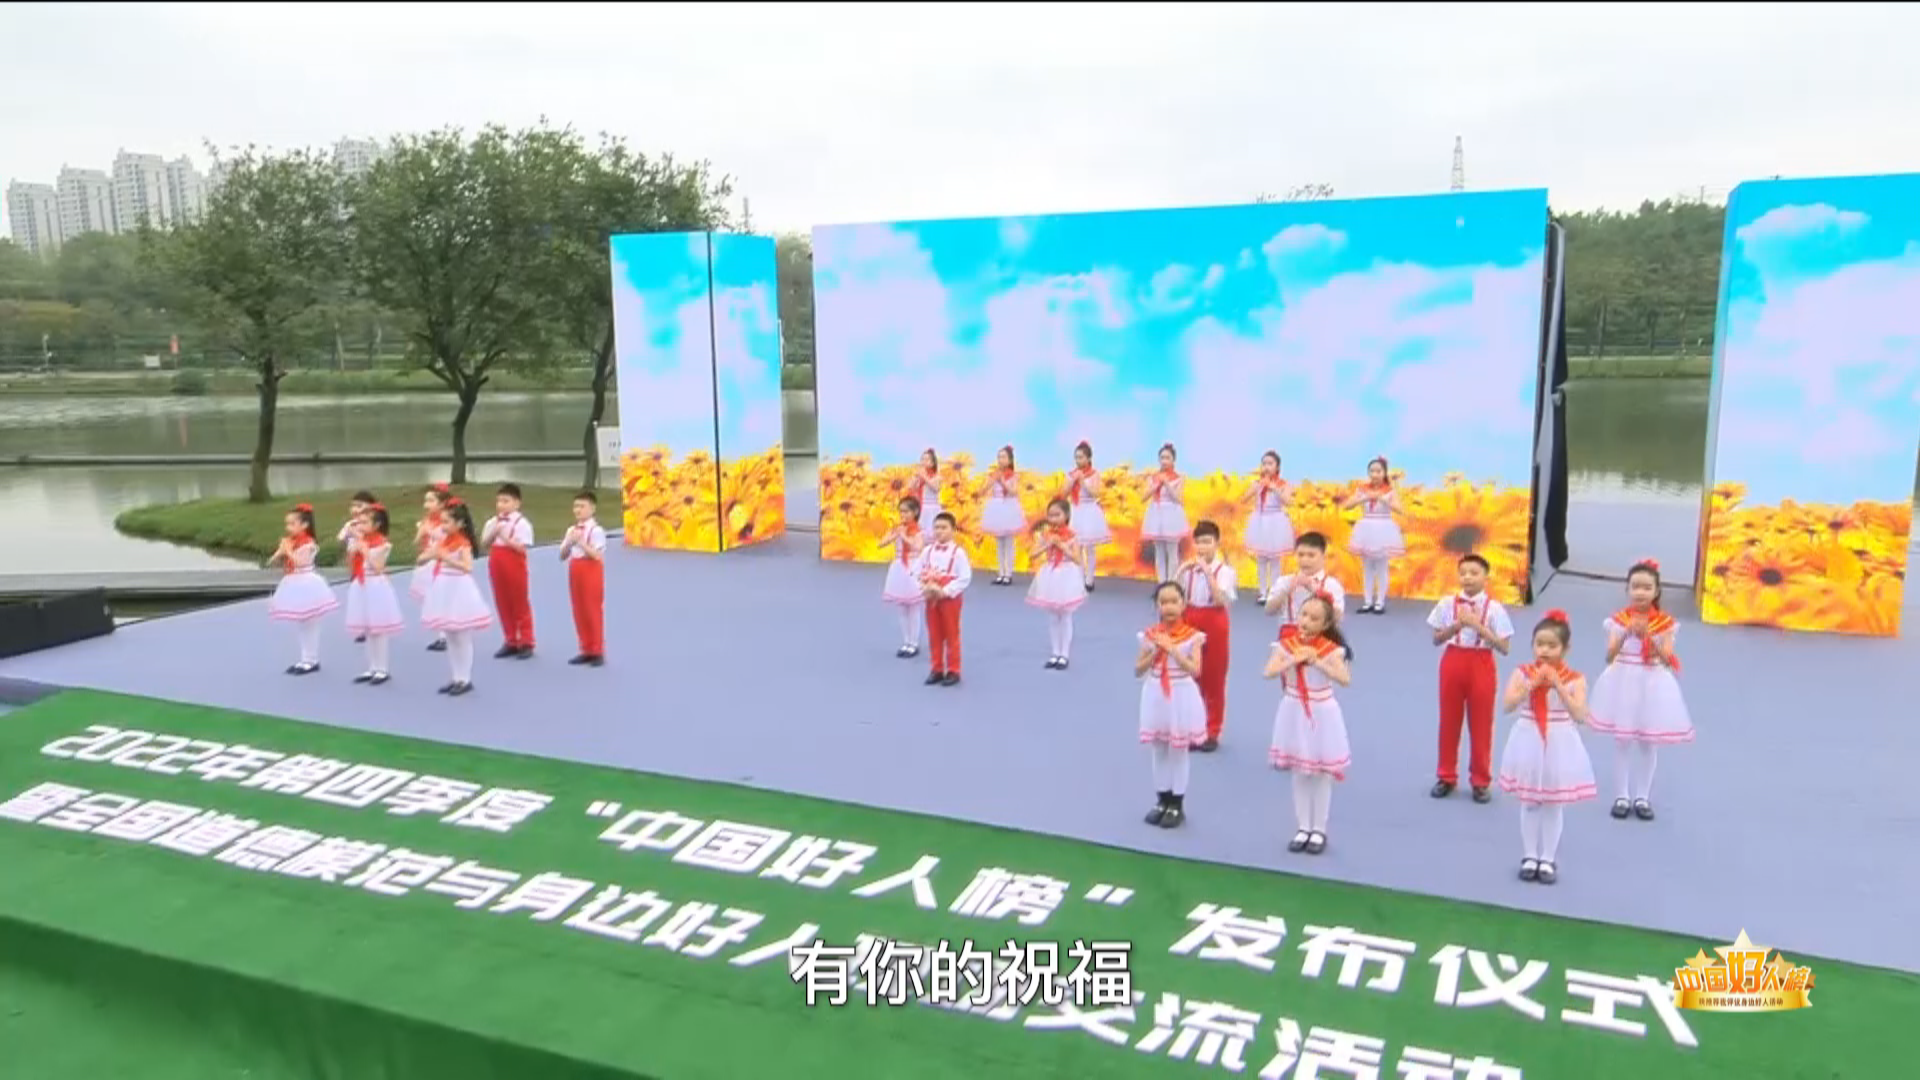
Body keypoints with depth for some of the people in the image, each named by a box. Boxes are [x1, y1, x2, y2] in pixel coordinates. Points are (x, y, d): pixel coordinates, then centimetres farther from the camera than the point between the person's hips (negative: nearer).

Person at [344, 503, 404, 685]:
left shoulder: (383, 543, -11)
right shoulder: (357, 541, 8)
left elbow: (377, 567, -20)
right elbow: (351, 568, 7)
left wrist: (364, 549, -19)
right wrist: (353, 549, -6)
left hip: (376, 588, -7)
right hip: (361, 587, 7)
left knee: (379, 630, -1)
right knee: (367, 630, 12)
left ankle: (383, 670, 8)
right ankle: (372, 669, 21)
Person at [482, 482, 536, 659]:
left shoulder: (522, 523, -10)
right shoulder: (492, 522, 8)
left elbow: (521, 548, -17)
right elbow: (485, 543, 7)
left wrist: (504, 537, -23)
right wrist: (494, 533, -10)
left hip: (515, 567, -6)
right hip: (496, 566, 6)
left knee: (520, 605, 2)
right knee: (502, 605, 10)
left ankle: (526, 643, 10)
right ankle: (510, 642, 20)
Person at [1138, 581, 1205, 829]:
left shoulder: (1192, 636, -9)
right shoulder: (1150, 635, -1)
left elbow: (1196, 670, -19)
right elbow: (1138, 671, -2)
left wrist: (1172, 649, -22)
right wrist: (1155, 651, -15)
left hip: (1181, 697, -3)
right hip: (1156, 697, 3)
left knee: (1178, 752, 5)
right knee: (1159, 751, 13)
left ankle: (1177, 805, 16)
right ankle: (1163, 801, 25)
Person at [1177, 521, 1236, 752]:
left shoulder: (1225, 571, -9)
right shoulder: (1188, 569, 2)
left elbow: (1222, 601, -23)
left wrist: (1208, 572, -26)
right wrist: (1182, 569, -14)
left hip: (1214, 625, -3)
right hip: (1190, 624, 4)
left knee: (1214, 680, 6)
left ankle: (1212, 733, 17)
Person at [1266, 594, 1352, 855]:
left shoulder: (1330, 649, -12)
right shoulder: (1286, 643, -6)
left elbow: (1345, 679, -24)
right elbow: (1269, 672, -17)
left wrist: (1317, 662, -29)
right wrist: (1294, 660, -27)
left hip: (1321, 714, -2)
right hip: (1295, 713, 2)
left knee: (1321, 774, 6)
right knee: (1299, 773, 12)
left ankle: (1319, 830, 18)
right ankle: (1303, 828, 22)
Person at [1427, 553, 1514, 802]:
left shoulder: (1494, 608, -8)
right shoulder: (1448, 603, -3)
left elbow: (1504, 647, -11)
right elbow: (1436, 639, 0)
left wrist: (1478, 626, -21)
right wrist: (1457, 625, -17)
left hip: (1481, 666, -2)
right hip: (1453, 663, 2)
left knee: (1481, 725, 6)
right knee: (1449, 722, 10)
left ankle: (1480, 781, 20)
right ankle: (1446, 776, 23)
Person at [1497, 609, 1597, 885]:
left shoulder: (1574, 679, -8)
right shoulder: (1523, 672, -5)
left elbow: (1580, 715, -19)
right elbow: (1508, 704, -17)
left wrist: (1558, 685, -25)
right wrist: (1533, 683, -25)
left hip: (1559, 745, -1)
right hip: (1529, 743, 1)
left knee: (1553, 805, 9)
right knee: (1529, 803, 11)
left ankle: (1548, 860, 21)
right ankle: (1529, 856, 23)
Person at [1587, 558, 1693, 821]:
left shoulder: (1664, 622, -4)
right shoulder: (1618, 619, -5)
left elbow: (1667, 659, -12)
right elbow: (1609, 656, -13)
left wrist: (1647, 637, -25)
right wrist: (1626, 634, -28)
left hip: (1653, 684, 0)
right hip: (1623, 683, 0)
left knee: (1648, 742, 7)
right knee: (1622, 741, 6)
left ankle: (1642, 797, 20)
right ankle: (1622, 795, 16)